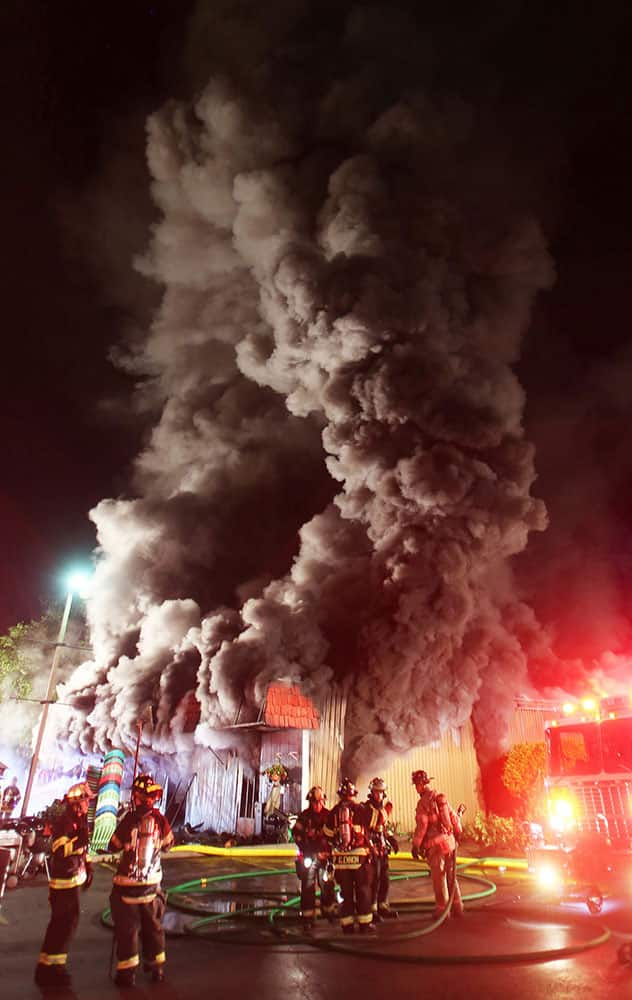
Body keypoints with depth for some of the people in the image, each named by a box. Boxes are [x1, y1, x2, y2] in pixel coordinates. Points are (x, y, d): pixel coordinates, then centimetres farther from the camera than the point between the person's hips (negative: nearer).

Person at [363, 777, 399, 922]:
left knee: (385, 879, 15)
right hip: (372, 848, -8)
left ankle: (383, 906, 28)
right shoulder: (367, 808, -15)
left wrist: (391, 839, 15)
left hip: (383, 847, 8)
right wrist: (370, 848, -24)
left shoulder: (384, 807, 12)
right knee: (374, 880, -5)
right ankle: (372, 910, 6)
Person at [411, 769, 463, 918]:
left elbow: (421, 825, -17)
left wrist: (416, 845, -9)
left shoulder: (424, 802, -13)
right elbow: (454, 818, 13)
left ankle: (442, 909, 10)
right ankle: (457, 907, 22)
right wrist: (457, 834, 26)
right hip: (449, 842, 7)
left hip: (435, 844, -7)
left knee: (439, 878, 3)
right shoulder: (442, 797, 8)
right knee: (451, 875, 17)